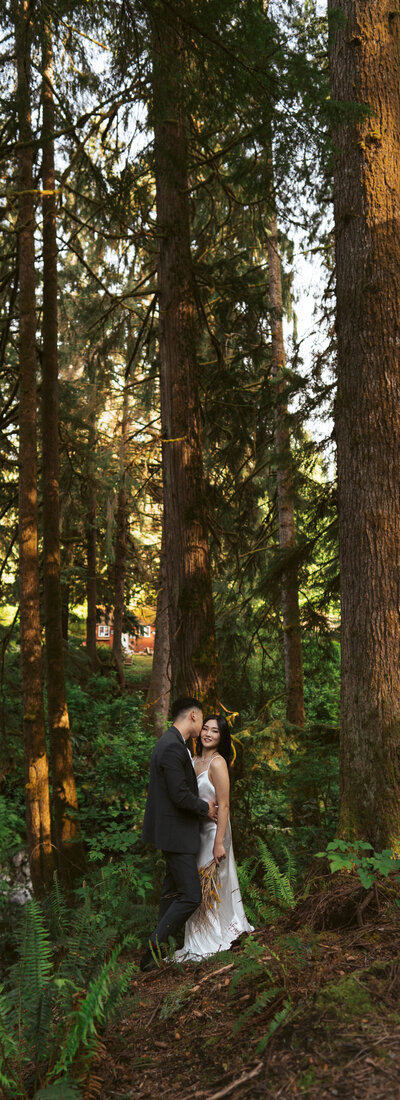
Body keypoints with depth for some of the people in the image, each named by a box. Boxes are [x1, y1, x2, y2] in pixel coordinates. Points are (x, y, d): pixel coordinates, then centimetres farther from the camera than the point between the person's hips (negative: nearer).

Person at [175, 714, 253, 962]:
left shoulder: (217, 763, -16)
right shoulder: (196, 760, 8)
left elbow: (224, 806, -18)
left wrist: (219, 842, -20)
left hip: (213, 830, -8)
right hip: (196, 831, 8)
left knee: (207, 886, 1)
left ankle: (206, 944, 13)